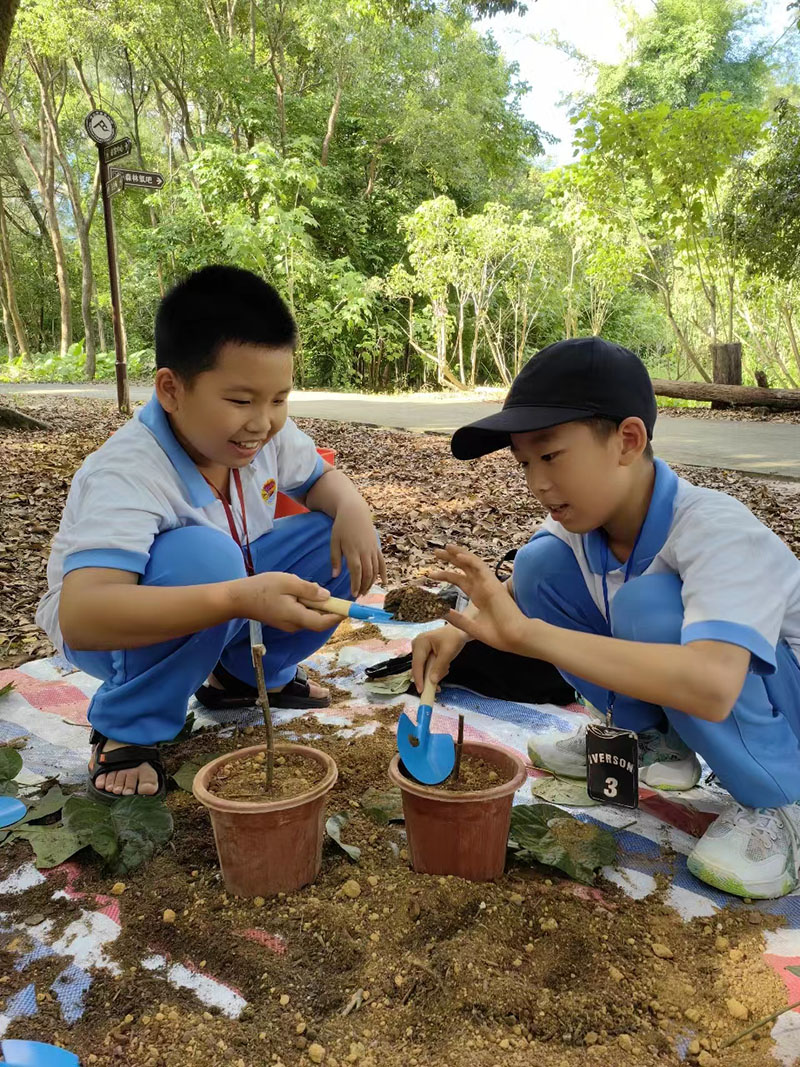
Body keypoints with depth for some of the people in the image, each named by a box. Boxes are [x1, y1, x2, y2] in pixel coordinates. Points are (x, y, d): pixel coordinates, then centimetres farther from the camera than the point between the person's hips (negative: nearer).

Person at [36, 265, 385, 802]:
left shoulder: (268, 434, -13)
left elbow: (320, 476, 6)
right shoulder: (124, 475, -34)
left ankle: (247, 673, 9)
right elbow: (80, 617, -45)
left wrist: (352, 508, -20)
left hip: (234, 586, 7)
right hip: (122, 630, -6)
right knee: (202, 554, -38)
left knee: (343, 543, -11)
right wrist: (240, 599, -55)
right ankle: (128, 728, -14)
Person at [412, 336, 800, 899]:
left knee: (649, 601, -35)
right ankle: (652, 740, 10)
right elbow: (519, 590, 7)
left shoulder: (717, 531, -33)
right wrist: (461, 628, -15)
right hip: (683, 686, 6)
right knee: (541, 563, -8)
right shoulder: (584, 518, -12)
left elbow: (712, 687, -49)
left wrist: (526, 633, -48)